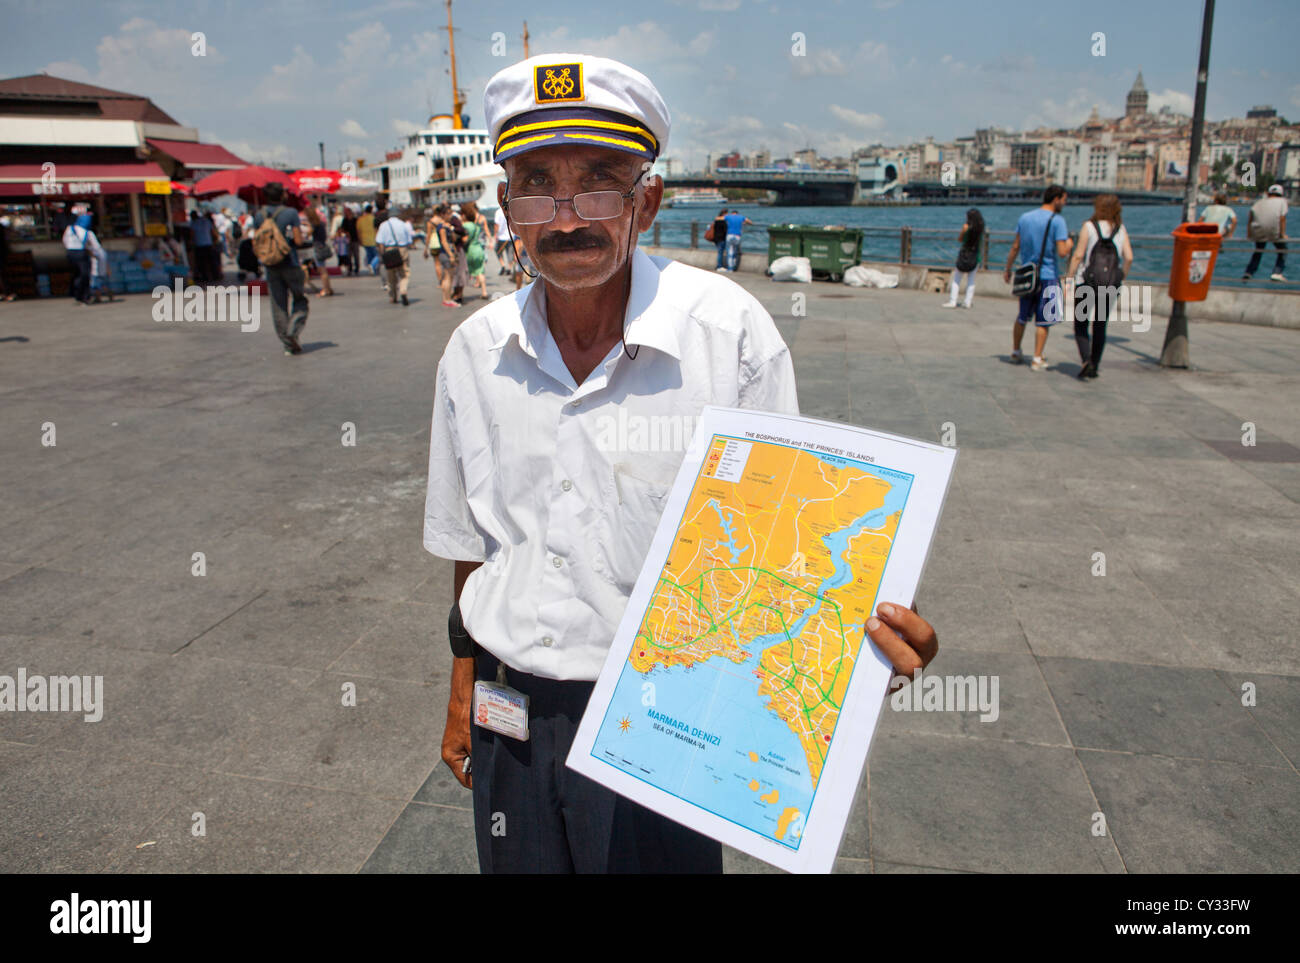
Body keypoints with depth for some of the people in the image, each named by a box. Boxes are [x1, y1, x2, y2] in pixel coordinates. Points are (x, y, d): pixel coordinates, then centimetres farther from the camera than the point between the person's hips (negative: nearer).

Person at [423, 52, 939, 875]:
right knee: (519, 861, 20)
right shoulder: (475, 351, -3)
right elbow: (474, 543, 9)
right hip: (511, 719, 4)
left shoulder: (731, 329, -15)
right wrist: (464, 687, 13)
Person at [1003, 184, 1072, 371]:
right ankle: (1037, 359, 1)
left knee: (1022, 317, 18)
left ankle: (1015, 352, 27)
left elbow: (1015, 247, 7)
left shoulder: (1024, 217, 5)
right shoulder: (1057, 221, -11)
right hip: (1047, 276, -5)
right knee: (1043, 320, 1)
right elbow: (1062, 252, -16)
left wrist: (1008, 269, 16)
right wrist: (1069, 244, 5)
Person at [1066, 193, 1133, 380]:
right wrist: (1121, 277, 12)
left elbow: (1078, 255, -9)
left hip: (1086, 282, -3)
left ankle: (1086, 360, -15)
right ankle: (1095, 366, 15)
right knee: (1100, 326, 13)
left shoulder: (1089, 226, -3)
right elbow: (1129, 257, -2)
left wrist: (1069, 280, -5)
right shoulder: (1121, 230, 6)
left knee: (1080, 325, 5)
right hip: (1110, 285, 3)